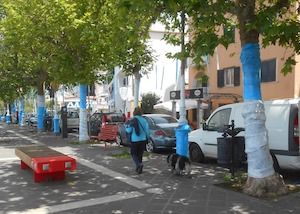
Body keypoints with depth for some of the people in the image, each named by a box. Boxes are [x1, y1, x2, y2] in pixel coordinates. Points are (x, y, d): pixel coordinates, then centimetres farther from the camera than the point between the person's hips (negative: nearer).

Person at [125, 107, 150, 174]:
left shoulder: (132, 120, -10)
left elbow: (129, 130, -10)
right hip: (143, 140, 5)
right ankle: (139, 168, 19)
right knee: (140, 154, 15)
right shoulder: (144, 120, 4)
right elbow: (147, 130, 5)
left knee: (133, 153, 9)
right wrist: (147, 138, 18)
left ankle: (139, 164, -15)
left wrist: (126, 125, 7)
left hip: (135, 140, -5)